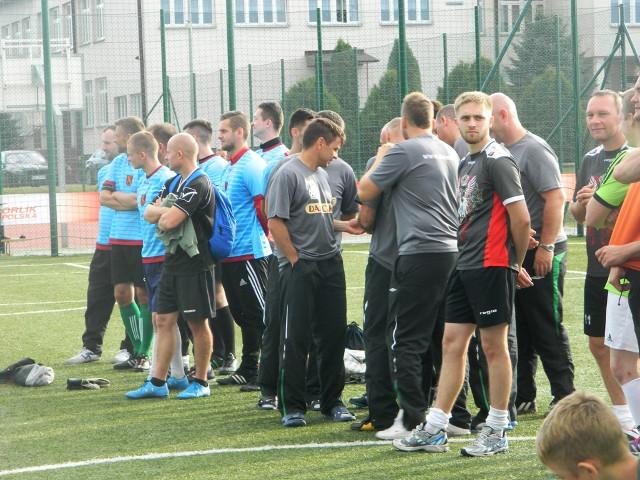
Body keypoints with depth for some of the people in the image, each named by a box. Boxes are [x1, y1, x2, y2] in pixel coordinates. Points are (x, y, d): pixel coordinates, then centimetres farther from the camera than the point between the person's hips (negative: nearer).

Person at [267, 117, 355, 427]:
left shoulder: (323, 175, 16)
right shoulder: (289, 174, -10)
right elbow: (275, 222, -15)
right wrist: (295, 259, -12)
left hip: (330, 264, 8)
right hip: (299, 268, -8)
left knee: (333, 335, 9)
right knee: (296, 339, -3)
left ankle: (332, 401, 19)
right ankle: (292, 406, 4)